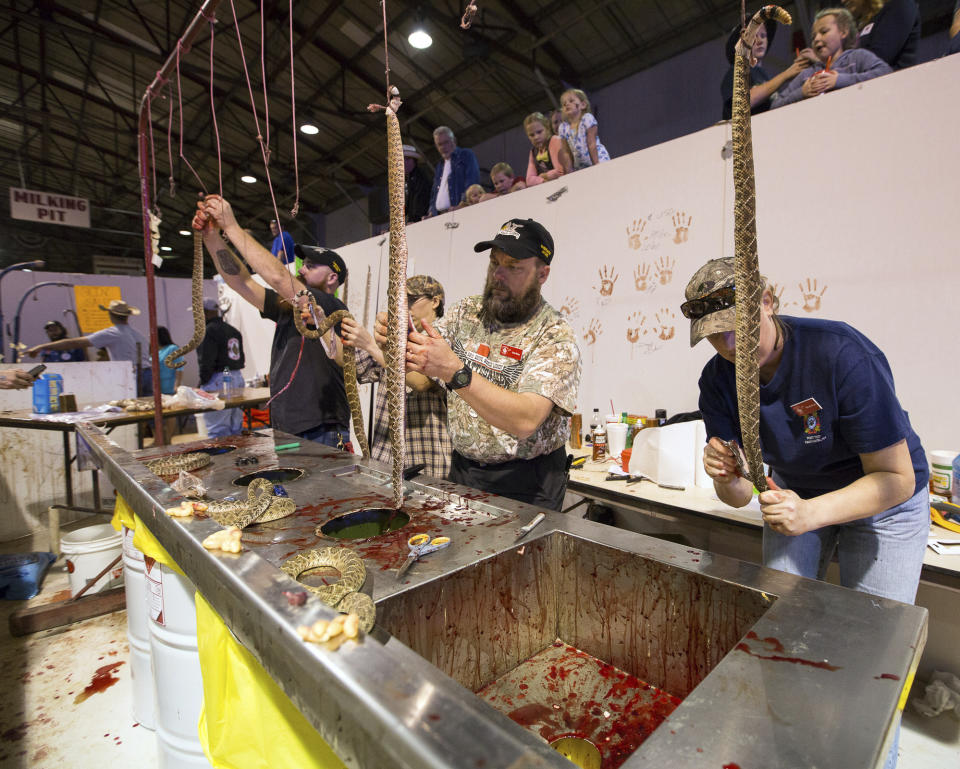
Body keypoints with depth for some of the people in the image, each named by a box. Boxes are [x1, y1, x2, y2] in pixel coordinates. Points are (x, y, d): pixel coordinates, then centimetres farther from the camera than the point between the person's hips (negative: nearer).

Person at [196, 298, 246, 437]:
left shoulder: (208, 331, -10)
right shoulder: (233, 330, 16)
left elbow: (206, 362, -16)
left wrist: (203, 382, -8)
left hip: (218, 380, -9)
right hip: (238, 378, 9)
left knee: (218, 430, -6)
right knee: (236, 428, 15)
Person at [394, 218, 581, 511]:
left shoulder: (555, 335, -16)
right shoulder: (467, 311, 1)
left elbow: (525, 421, -29)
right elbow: (421, 380, -2)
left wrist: (455, 371, -38)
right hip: (462, 469, 5)